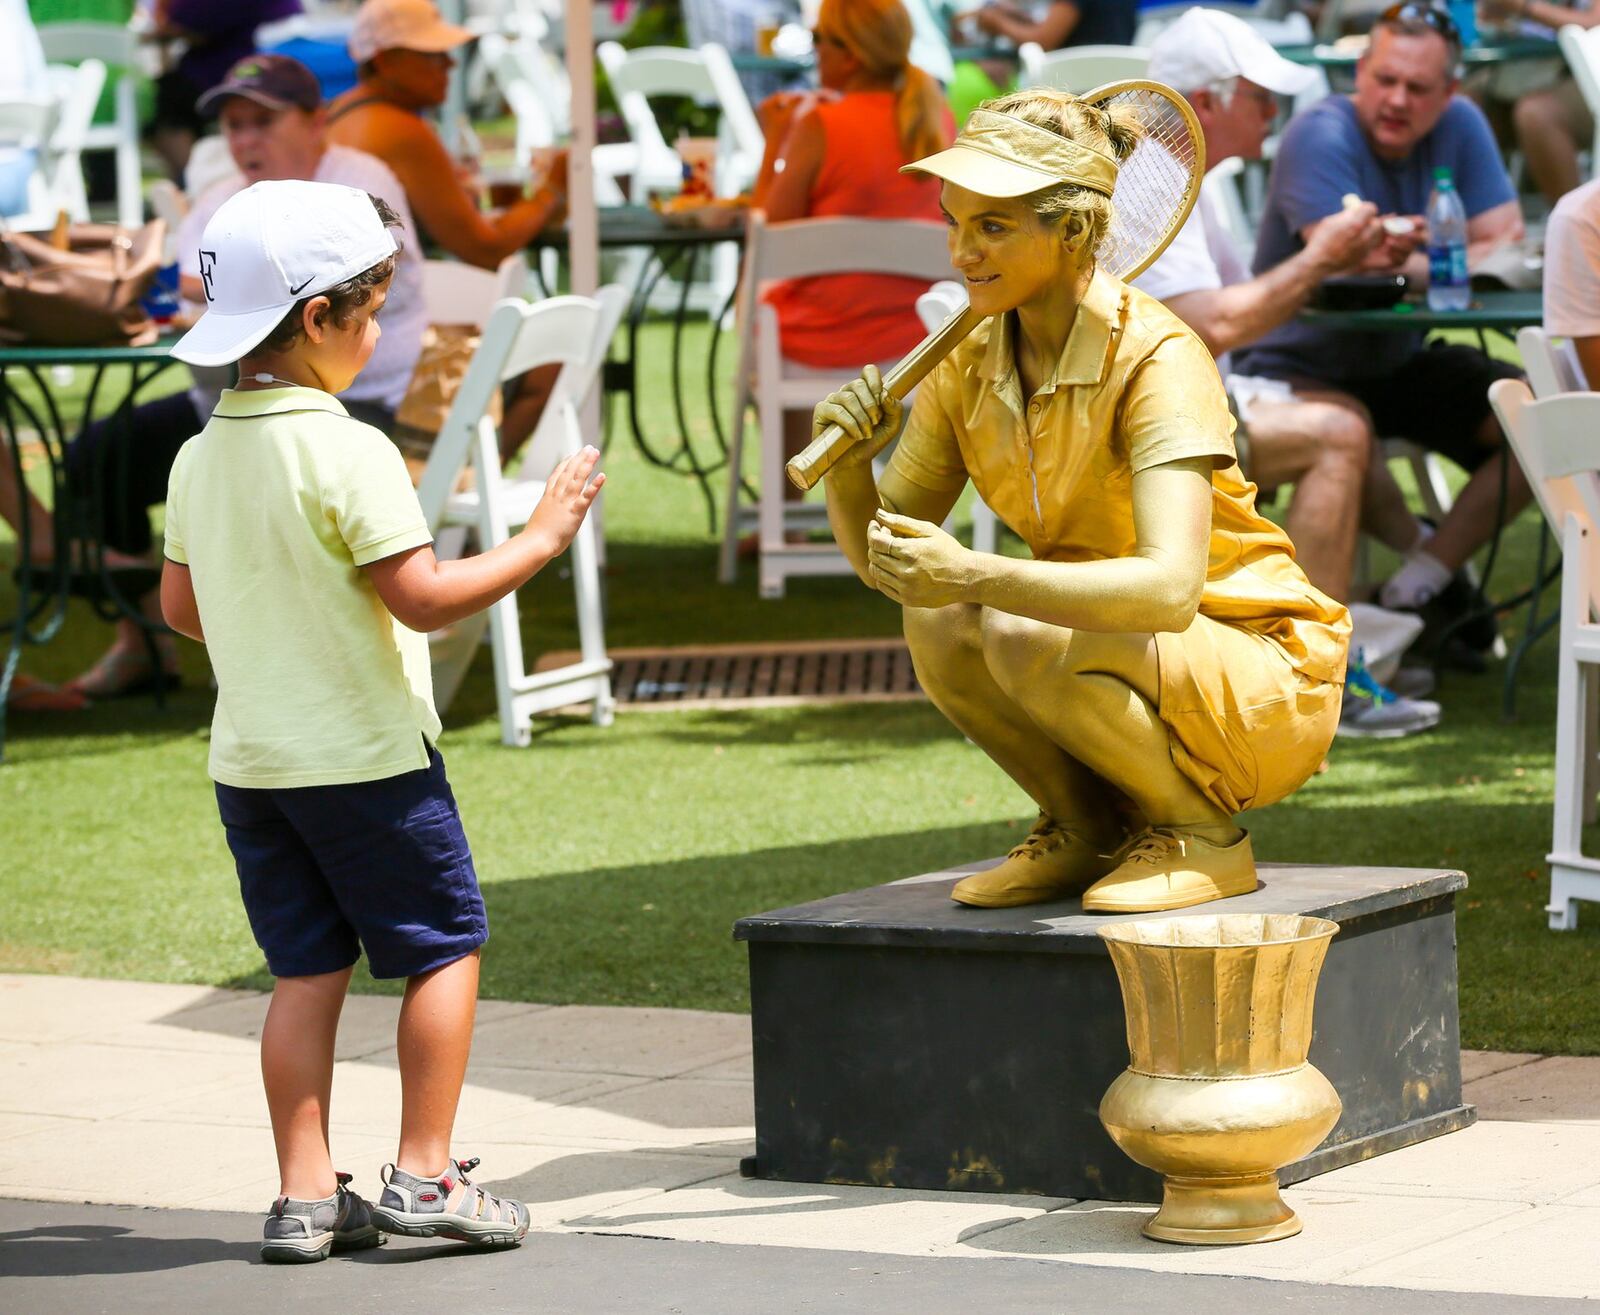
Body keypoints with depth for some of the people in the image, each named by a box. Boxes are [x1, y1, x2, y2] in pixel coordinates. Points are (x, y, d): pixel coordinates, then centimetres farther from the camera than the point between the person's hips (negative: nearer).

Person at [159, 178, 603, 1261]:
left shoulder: (201, 458, 4)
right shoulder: (349, 453, -19)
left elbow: (182, 606, 13)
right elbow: (426, 599, -21)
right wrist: (540, 540, -11)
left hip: (250, 758, 7)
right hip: (367, 758, -7)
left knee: (308, 969, 11)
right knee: (446, 946, 7)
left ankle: (306, 1194, 8)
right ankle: (425, 1174, 5)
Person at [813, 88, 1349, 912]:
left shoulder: (1155, 358, -24)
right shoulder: (968, 361, -4)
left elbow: (1169, 590, -38)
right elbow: (882, 558, 1)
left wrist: (973, 575, -48)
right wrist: (847, 470, -21)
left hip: (1265, 686, -6)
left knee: (1027, 640, -31)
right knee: (937, 626, -20)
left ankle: (1203, 837, -7)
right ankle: (1088, 829, 3)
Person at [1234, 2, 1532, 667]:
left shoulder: (1460, 127, 0)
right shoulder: (1320, 137, -18)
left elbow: (1509, 249, -6)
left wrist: (1400, 262, -22)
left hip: (1400, 363, 6)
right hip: (1298, 363, -6)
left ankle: (1412, 593, -10)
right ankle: (1424, 550, -10)